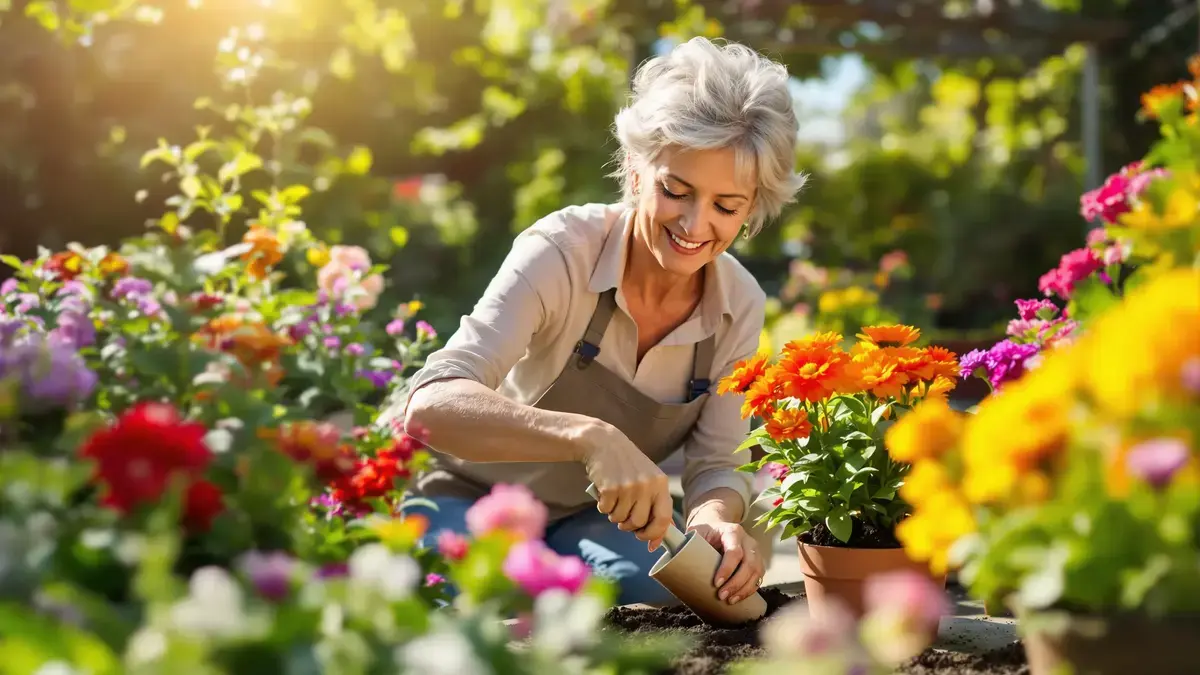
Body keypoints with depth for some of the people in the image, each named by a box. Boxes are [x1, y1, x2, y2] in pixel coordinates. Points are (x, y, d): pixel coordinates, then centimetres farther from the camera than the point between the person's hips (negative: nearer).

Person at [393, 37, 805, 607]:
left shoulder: (740, 306, -9)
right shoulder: (562, 251, -26)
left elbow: (715, 464, -5)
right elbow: (431, 403, -38)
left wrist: (714, 517, -31)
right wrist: (590, 436, -55)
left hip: (591, 520, 3)